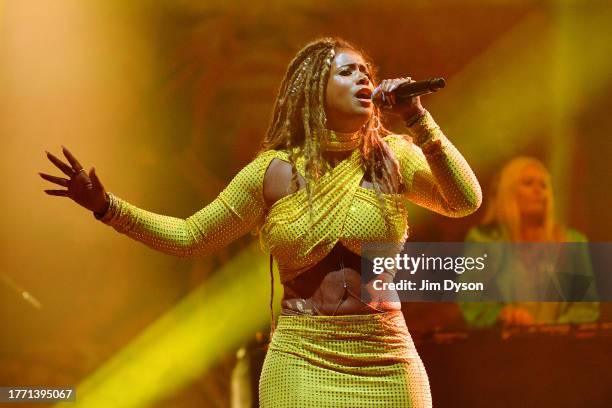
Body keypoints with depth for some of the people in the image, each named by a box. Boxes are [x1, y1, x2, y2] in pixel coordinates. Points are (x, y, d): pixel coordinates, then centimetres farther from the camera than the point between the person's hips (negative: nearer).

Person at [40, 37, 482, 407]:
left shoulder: (393, 157, 2)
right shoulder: (273, 171, 0)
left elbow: (466, 200, -11)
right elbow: (189, 236, 7)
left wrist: (417, 117, -15)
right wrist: (106, 205, -2)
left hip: (387, 365, 1)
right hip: (303, 366, -1)